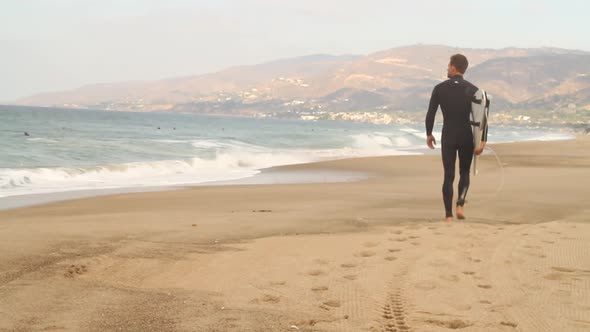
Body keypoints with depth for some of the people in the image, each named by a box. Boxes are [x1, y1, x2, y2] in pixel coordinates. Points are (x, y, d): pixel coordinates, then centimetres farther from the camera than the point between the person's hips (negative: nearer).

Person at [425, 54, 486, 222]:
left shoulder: (440, 88, -3)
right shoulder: (472, 90, -2)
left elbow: (430, 114, -2)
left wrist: (429, 134, 12)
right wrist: (482, 141, -7)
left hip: (448, 137, 0)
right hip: (466, 137, 0)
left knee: (448, 176, 4)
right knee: (464, 173, 17)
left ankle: (448, 215, -1)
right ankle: (460, 204, -4)